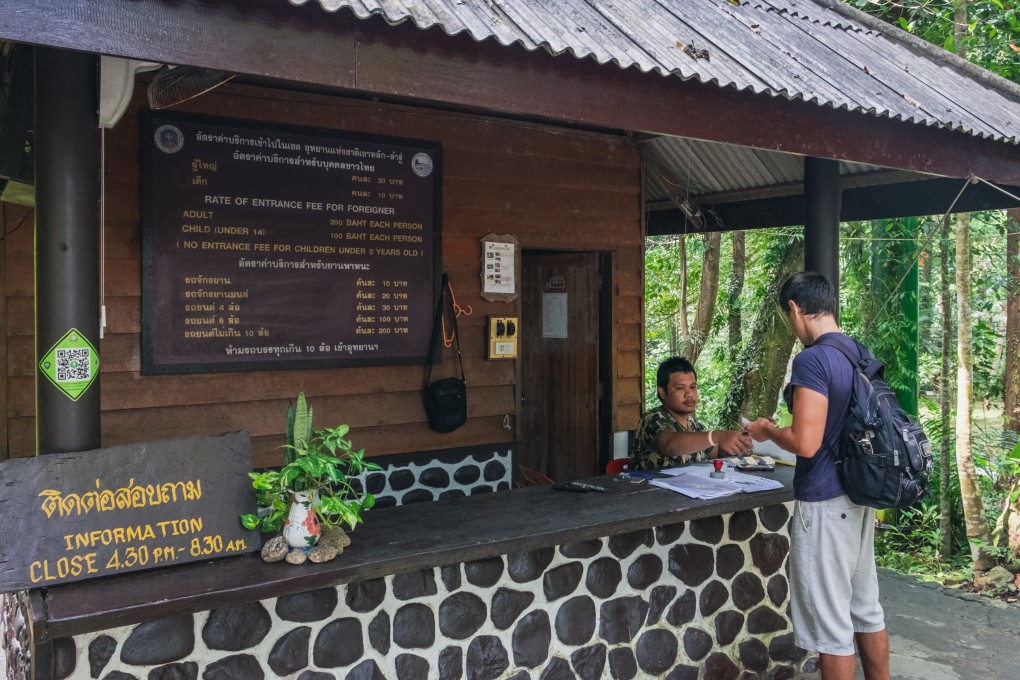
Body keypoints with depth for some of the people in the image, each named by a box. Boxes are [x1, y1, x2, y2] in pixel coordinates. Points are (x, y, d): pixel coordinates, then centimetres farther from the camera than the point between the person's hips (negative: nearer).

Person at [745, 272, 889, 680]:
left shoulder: (812, 359, -20)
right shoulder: (861, 353, 7)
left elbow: (806, 443, -24)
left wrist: (767, 430, -6)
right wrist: (781, 429, 19)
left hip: (824, 503, -9)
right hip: (859, 496, 9)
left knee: (830, 622, 4)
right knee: (866, 609, 20)